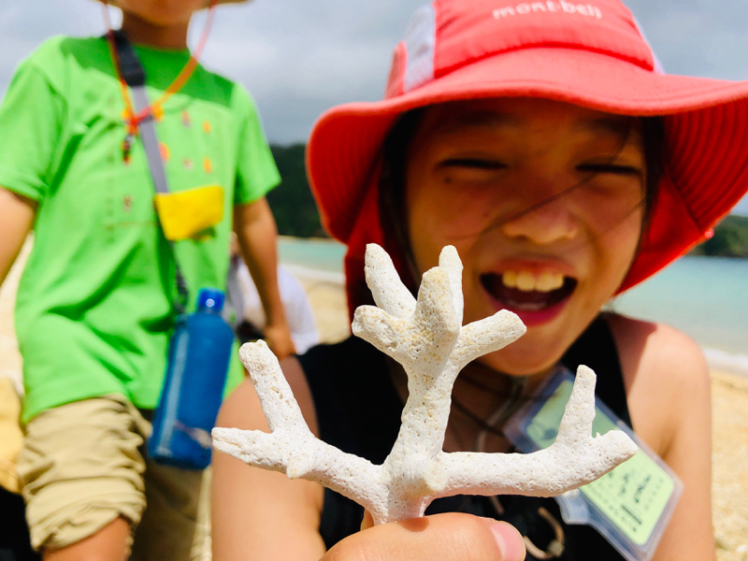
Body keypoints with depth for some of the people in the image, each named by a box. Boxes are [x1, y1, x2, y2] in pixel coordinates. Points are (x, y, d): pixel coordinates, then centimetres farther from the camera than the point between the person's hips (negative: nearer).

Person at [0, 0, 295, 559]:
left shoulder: (230, 100, 16)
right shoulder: (61, 66, 7)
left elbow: (253, 218, 26)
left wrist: (276, 322, 36)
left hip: (190, 357, 4)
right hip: (78, 339, -3)